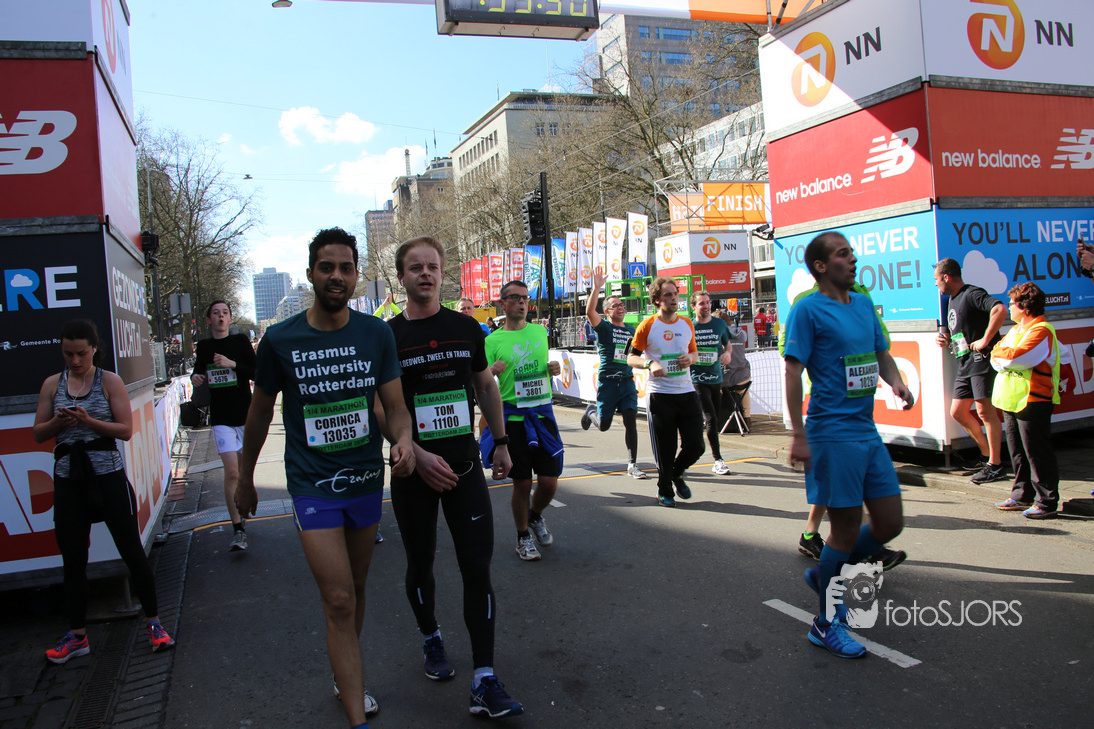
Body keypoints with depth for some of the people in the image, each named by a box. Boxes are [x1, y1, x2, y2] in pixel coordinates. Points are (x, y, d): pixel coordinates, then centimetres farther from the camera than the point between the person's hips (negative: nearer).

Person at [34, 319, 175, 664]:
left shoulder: (110, 382, -1)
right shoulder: (52, 384, 8)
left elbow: (126, 430, -6)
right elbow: (37, 434, 10)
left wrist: (89, 421, -19)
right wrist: (58, 422, -10)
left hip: (107, 473, -3)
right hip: (68, 477, 3)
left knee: (131, 549, 1)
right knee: (72, 558, 9)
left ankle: (154, 623, 14)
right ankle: (77, 635, 22)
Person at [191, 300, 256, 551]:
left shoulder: (241, 341, -2)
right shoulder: (204, 347, 6)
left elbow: (256, 373, -6)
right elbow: (199, 371, 23)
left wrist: (232, 364, -20)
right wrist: (195, 377, 0)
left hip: (245, 414, 0)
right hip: (221, 418, 0)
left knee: (243, 471, 13)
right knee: (231, 473, -11)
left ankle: (241, 514, 37)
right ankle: (238, 530, -6)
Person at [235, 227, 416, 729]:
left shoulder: (376, 334, -3)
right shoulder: (280, 340, -7)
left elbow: (395, 406, -3)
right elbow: (260, 412, 6)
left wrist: (403, 439, -26)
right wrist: (245, 478, 14)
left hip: (366, 480, 3)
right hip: (313, 485, -3)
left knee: (355, 589, 19)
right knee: (338, 600, -8)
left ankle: (344, 678, 42)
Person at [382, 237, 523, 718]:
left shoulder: (466, 329, 4)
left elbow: (486, 388, 15)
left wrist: (501, 443, 14)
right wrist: (418, 456, -17)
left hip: (464, 465, 1)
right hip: (414, 472, -1)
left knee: (478, 566, -4)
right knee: (420, 564, 14)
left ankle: (484, 681, 1)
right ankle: (431, 638, 41)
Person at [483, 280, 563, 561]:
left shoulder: (540, 332, 9)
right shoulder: (492, 341, -3)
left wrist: (554, 370, 3)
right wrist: (491, 372, -23)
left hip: (542, 413, 3)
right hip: (512, 417, -3)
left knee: (549, 480, 3)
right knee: (522, 482, 2)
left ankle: (536, 517, 34)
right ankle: (523, 536, 24)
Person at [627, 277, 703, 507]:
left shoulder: (687, 324, 9)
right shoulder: (647, 326, -5)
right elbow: (631, 358, -2)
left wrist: (690, 359, -2)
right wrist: (650, 363, -21)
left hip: (686, 393, 4)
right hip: (660, 395, -4)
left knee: (696, 445, 3)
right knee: (665, 450, 2)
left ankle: (677, 473, 33)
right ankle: (664, 490, 24)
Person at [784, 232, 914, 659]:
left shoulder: (863, 304, 14)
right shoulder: (807, 310, -9)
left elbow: (882, 353, 23)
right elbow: (793, 372, -14)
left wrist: (895, 382, 1)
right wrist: (799, 436, -19)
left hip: (867, 430, 8)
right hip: (832, 433, -8)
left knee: (890, 523, 10)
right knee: (846, 530, -1)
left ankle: (825, 575, 32)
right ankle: (826, 624, 18)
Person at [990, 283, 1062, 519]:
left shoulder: (1041, 331, -13)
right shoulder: (1016, 330, 18)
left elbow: (1016, 358, -24)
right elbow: (997, 361, 10)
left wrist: (999, 354, -5)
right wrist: (1009, 358, -11)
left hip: (1032, 401, -9)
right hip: (1012, 400, 9)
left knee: (1037, 453, -4)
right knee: (1018, 453, 14)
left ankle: (1047, 502, 3)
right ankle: (1022, 497, 23)